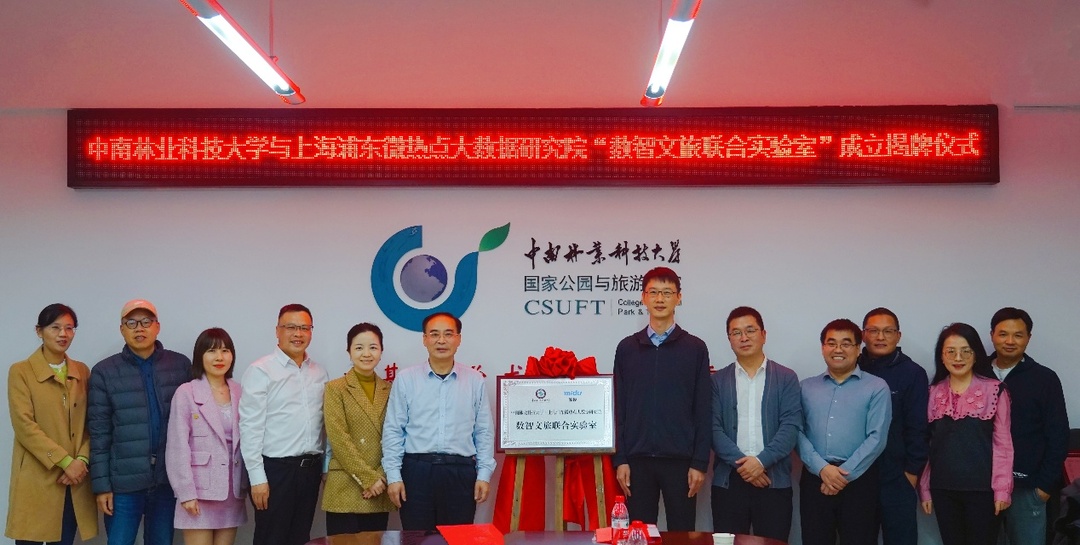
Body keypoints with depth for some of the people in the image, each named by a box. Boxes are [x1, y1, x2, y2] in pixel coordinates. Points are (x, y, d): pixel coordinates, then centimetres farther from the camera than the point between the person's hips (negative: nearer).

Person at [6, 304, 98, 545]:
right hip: (36, 478, -4)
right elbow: (24, 425, -10)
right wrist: (64, 461, -15)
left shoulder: (82, 371, 12)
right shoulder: (21, 371, -2)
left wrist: (82, 459, -8)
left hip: (75, 479, 4)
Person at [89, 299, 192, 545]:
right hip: (124, 480, -1)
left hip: (169, 478, 2)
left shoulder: (180, 365, 4)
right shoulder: (104, 372, 0)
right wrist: (101, 484, -4)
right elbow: (99, 432, 0)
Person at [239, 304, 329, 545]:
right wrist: (257, 478, -14)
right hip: (276, 469, -5)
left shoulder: (319, 373, 10)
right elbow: (250, 428, -10)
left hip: (310, 468, 5)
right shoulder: (260, 371, -7)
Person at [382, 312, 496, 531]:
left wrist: (484, 475, 3)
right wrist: (393, 475, -1)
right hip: (417, 471, -1)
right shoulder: (405, 379, 3)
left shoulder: (475, 381, 6)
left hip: (461, 472, 1)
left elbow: (484, 432, 8)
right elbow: (393, 431, 4)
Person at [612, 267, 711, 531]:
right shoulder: (627, 348, 7)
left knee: (682, 533, 3)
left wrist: (700, 463, -5)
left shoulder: (695, 348, 3)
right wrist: (620, 459, -1)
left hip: (680, 459, -1)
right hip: (638, 459, 1)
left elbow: (703, 410, 1)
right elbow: (619, 407, 6)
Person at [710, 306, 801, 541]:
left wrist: (762, 461, -15)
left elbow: (791, 427, -4)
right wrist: (740, 462, -13)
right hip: (728, 480, 1)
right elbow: (714, 429, 0)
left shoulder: (786, 378, 6)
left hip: (774, 480, -1)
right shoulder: (718, 380, 9)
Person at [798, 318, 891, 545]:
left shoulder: (877, 388, 2)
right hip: (814, 479, 2)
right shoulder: (807, 387, 11)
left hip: (858, 480, -2)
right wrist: (822, 468, -12)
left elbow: (876, 438, -6)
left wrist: (844, 474, -11)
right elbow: (798, 432, 2)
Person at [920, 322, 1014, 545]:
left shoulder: (995, 391, -3)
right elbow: (926, 442, 8)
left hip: (981, 487, -3)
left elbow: (1003, 442, -5)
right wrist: (924, 488, 6)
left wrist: (1002, 489, -9)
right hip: (943, 488, 3)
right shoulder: (933, 393, 6)